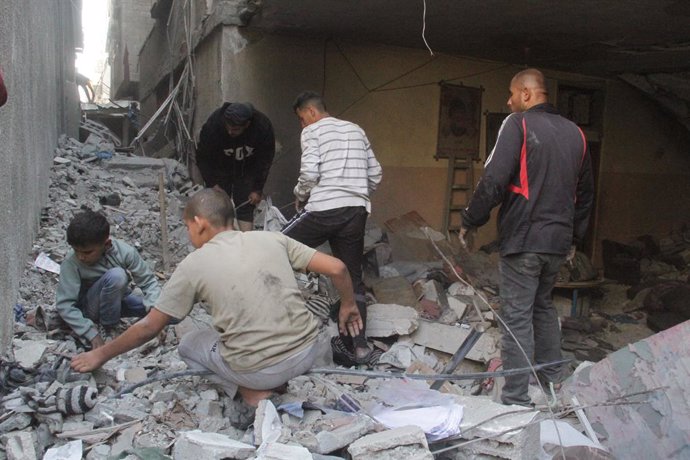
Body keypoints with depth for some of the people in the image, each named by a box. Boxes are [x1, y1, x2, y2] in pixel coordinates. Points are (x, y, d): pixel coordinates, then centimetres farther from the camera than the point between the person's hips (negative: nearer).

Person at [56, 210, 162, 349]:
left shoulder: (125, 252, -23)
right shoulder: (71, 263, -26)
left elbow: (149, 282, -17)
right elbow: (64, 304, -25)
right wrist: (92, 334, -34)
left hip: (118, 299, 4)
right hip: (89, 308, -4)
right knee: (116, 275, -34)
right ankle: (108, 329, -14)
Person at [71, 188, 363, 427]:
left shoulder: (193, 265, -2)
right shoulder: (271, 238, 4)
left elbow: (148, 328, 5)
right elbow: (336, 268, 1)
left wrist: (101, 355, 21)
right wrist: (348, 305, 20)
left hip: (260, 371, -3)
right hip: (309, 351, 4)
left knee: (189, 345, 24)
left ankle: (252, 394, 5)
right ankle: (275, 383, 17)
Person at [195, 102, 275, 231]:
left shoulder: (263, 127, -29)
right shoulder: (212, 125, -32)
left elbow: (265, 161, -14)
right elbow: (202, 158, -16)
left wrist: (258, 189, -12)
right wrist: (212, 184, -21)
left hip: (247, 170, 1)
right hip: (220, 169, 0)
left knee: (245, 206, -5)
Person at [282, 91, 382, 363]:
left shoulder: (312, 131, 3)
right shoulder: (356, 130, 20)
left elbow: (309, 173, -12)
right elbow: (375, 175, 18)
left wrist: (299, 197, 6)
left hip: (324, 209, -6)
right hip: (357, 212, 6)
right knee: (353, 277, 12)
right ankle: (359, 343, 11)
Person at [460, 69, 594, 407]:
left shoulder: (518, 123, -8)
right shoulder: (575, 132, 13)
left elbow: (493, 180, -18)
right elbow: (585, 192, 19)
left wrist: (469, 221, -6)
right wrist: (575, 236, 28)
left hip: (523, 239, -7)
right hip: (559, 241, 7)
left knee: (517, 316, -2)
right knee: (544, 306, 23)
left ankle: (516, 397, 3)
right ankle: (553, 378, 32)